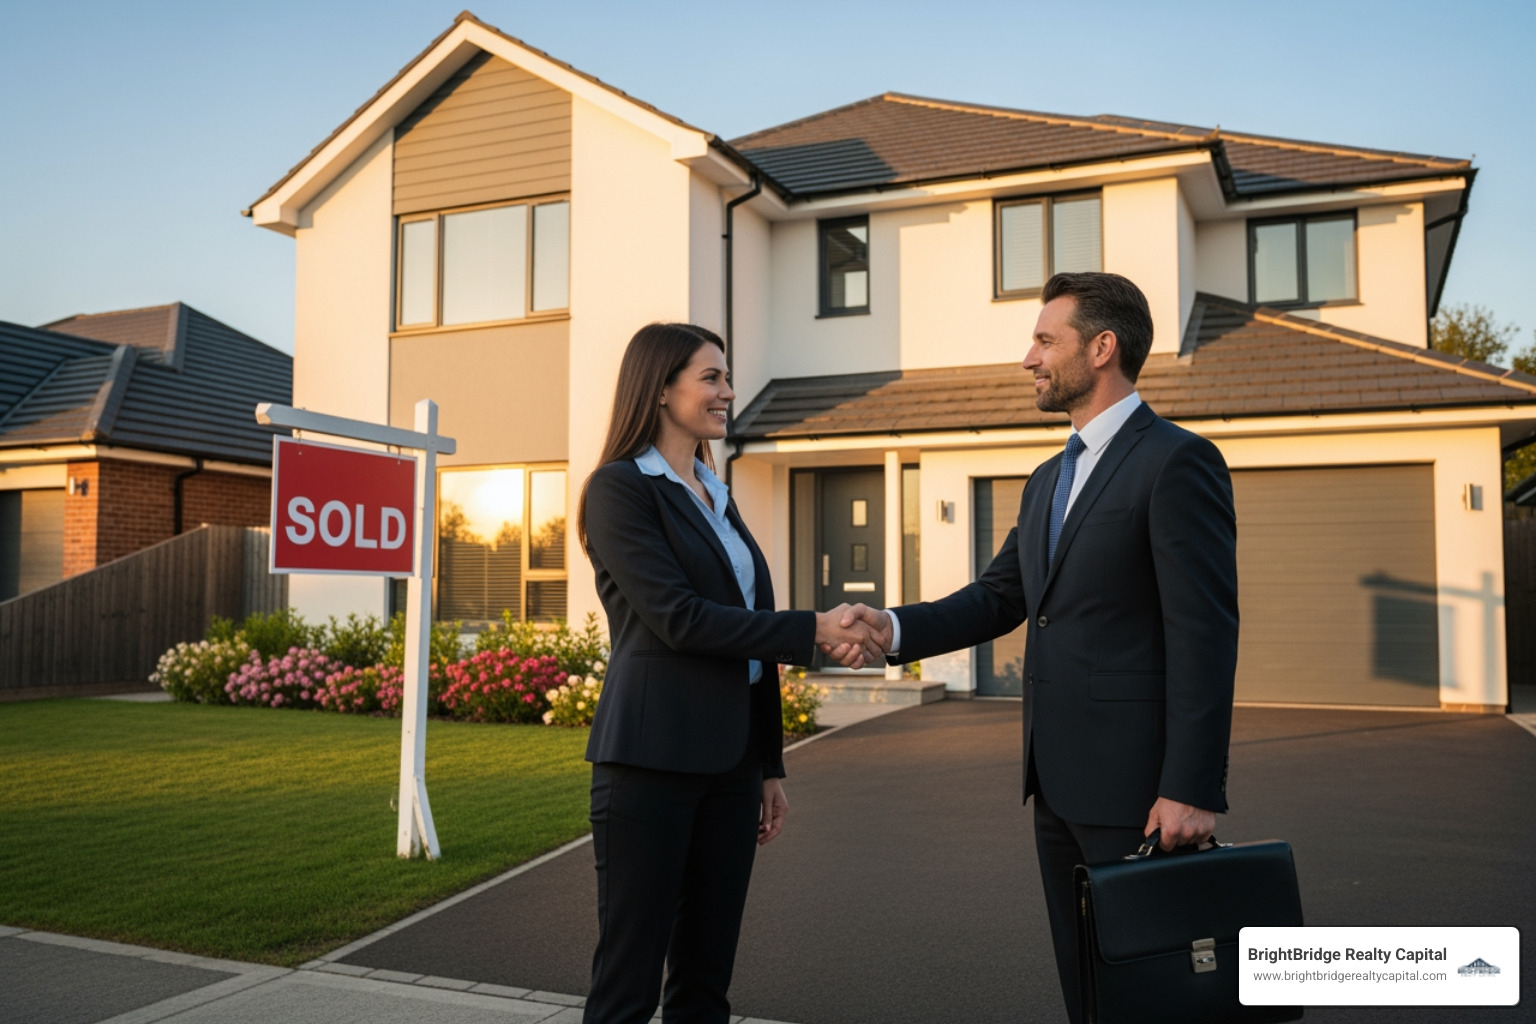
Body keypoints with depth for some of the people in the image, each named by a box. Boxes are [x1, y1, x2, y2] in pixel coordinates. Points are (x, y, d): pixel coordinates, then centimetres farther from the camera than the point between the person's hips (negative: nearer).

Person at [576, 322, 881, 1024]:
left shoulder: (716, 496, 16)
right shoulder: (620, 487, -6)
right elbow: (679, 618, -17)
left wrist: (770, 766, 15)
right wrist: (812, 631, -17)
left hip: (729, 763, 7)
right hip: (652, 761, -7)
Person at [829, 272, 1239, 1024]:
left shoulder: (1178, 462, -11)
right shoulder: (1049, 480, 15)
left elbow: (1206, 635, -17)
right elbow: (997, 599, 10)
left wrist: (1192, 790, -20)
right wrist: (895, 629, -6)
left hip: (1139, 784, -8)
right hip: (1059, 783, 8)